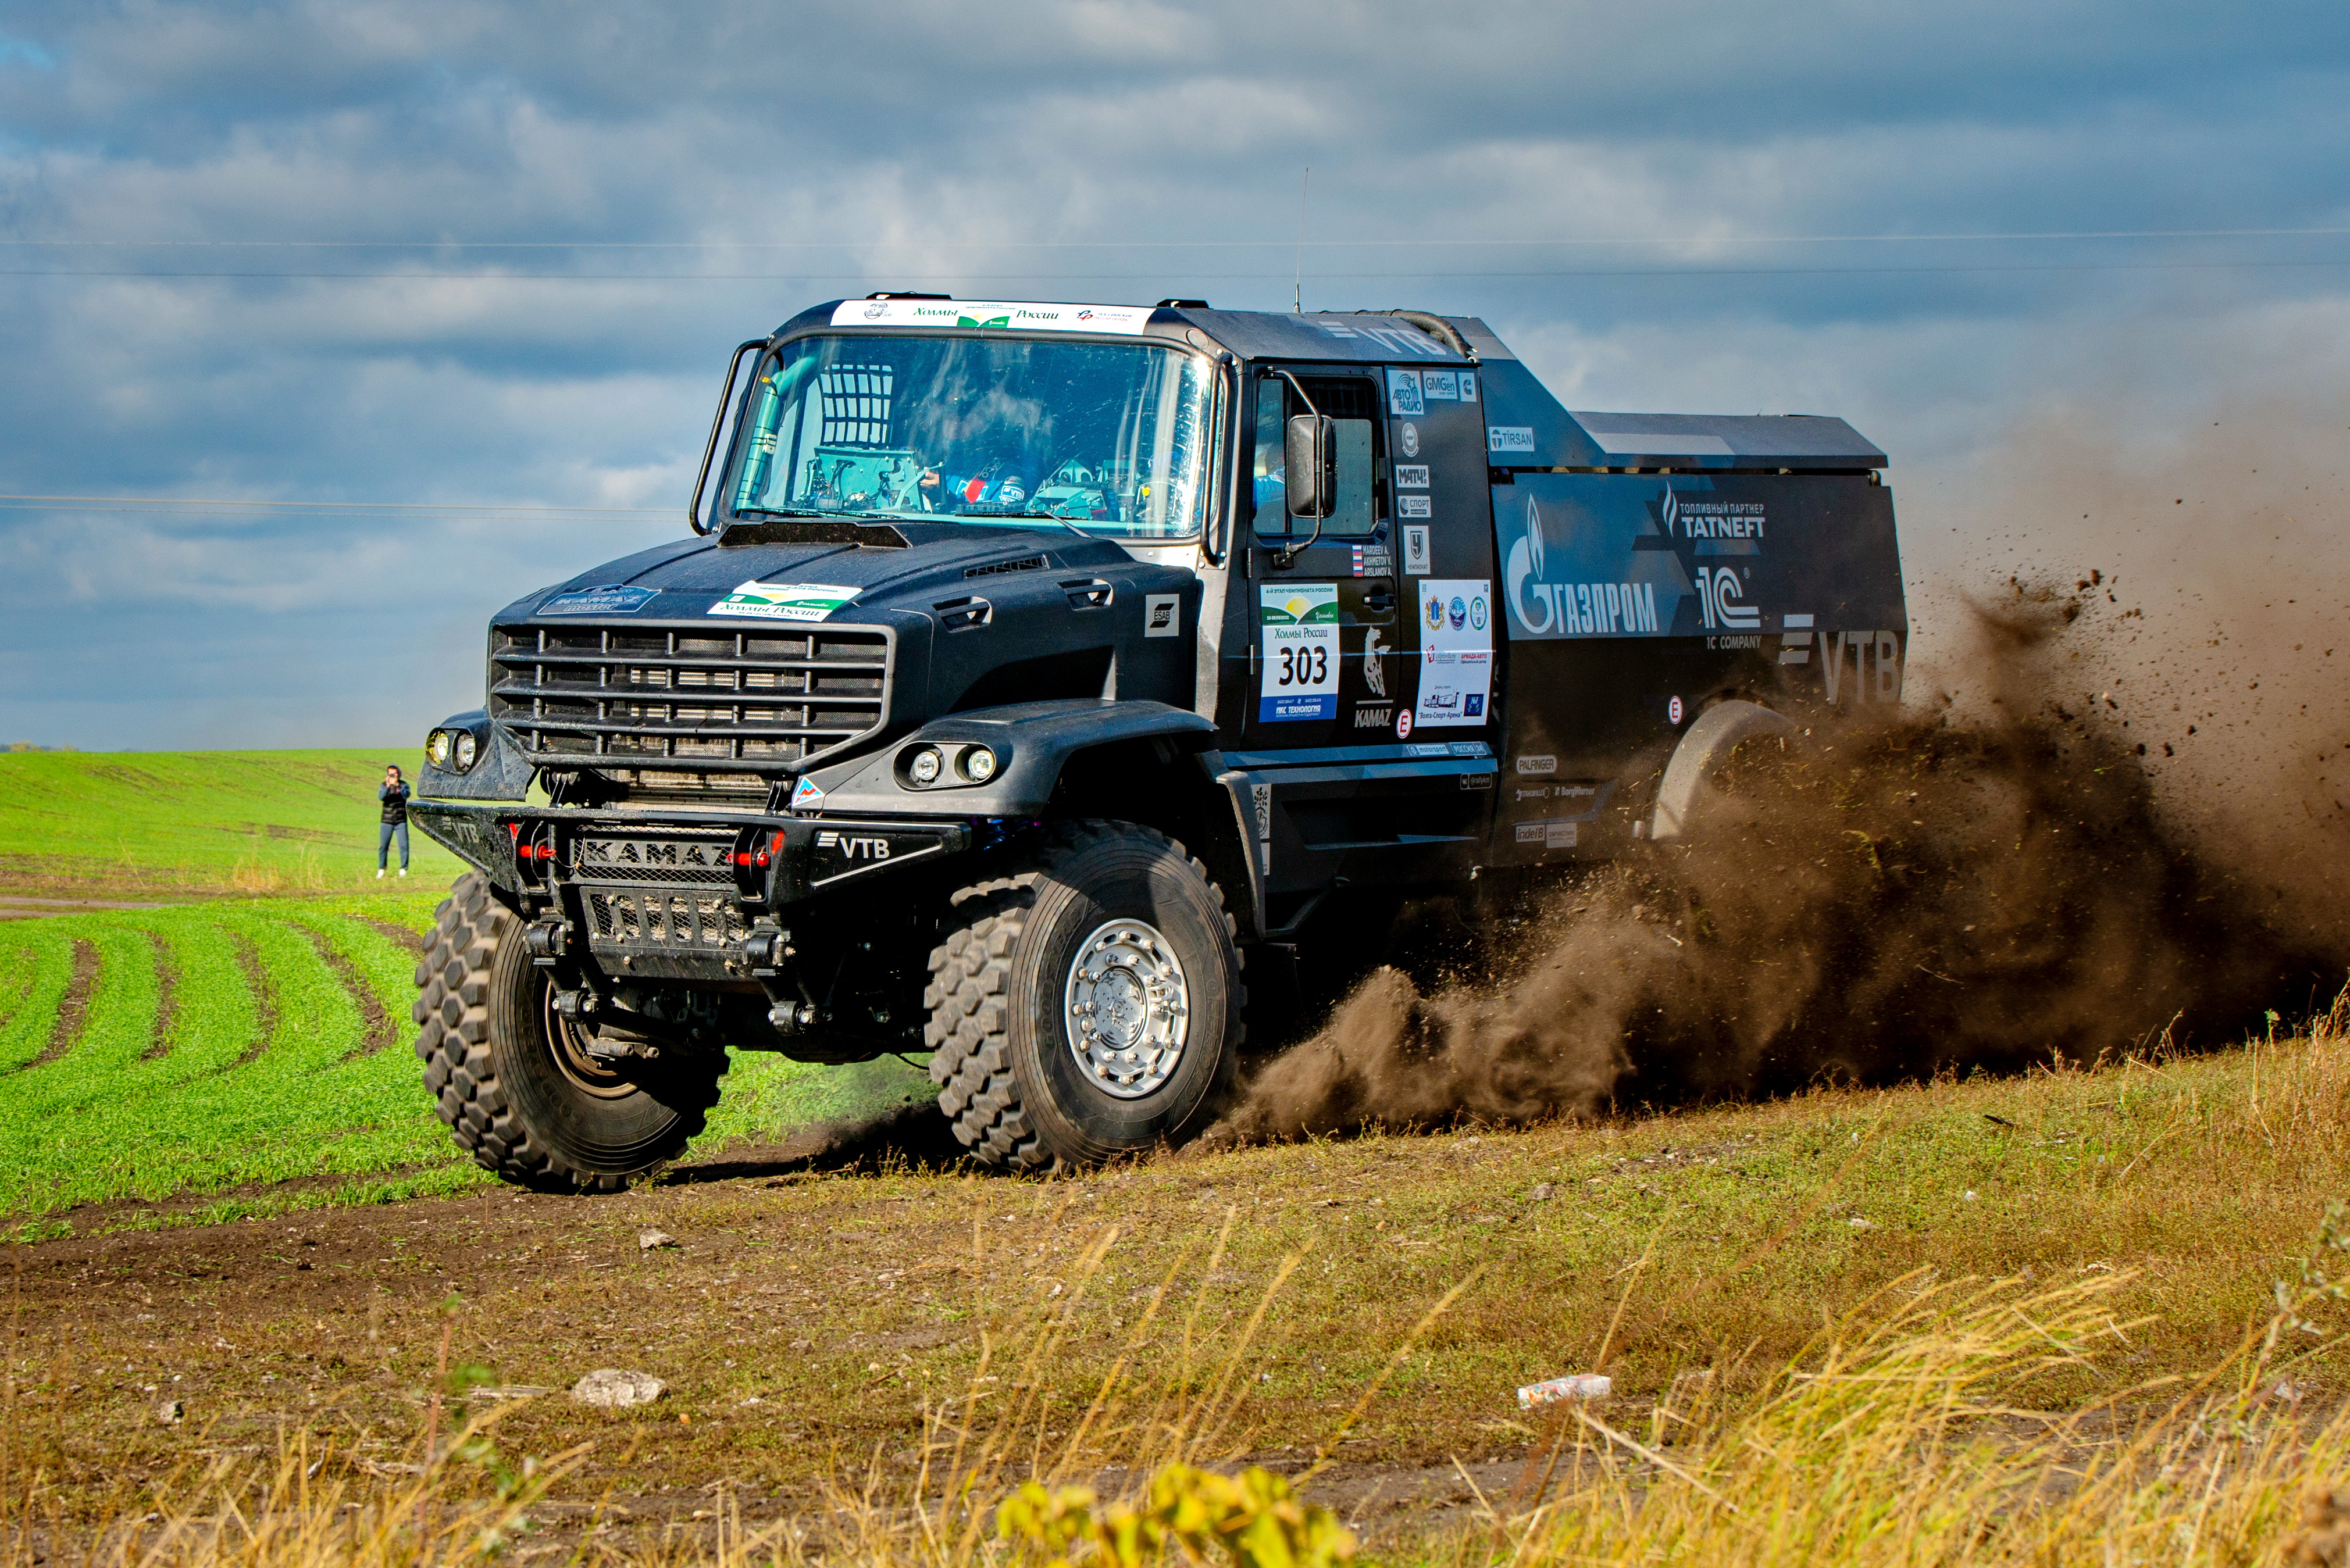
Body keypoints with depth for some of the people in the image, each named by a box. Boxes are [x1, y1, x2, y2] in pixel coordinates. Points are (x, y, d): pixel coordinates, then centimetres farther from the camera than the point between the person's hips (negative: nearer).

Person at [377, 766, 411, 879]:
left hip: (401, 821, -1)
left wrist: (397, 785, -32)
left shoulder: (404, 785, 2)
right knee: (383, 846, -1)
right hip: (387, 821, 1)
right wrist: (388, 787, -29)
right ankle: (381, 870, 10)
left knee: (404, 845, -7)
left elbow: (406, 794, -18)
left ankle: (403, 869, 2)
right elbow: (380, 797, -14)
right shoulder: (384, 785, 4)